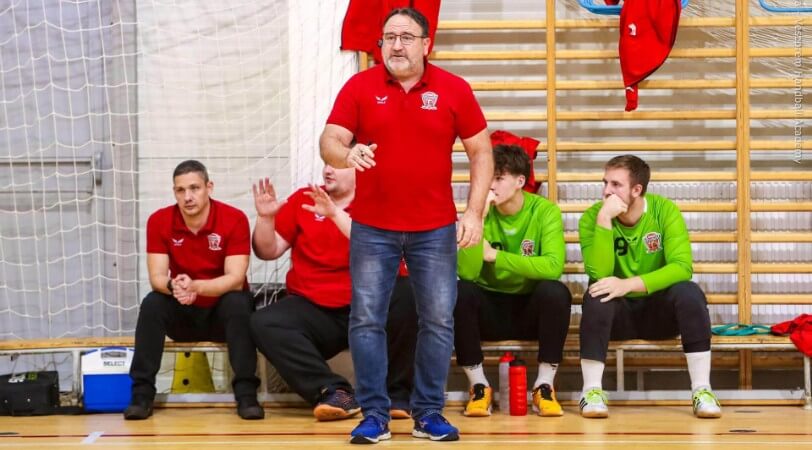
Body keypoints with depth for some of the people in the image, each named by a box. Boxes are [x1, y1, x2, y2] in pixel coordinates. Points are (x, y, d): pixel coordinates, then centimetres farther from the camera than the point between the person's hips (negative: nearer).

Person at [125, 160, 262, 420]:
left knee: (238, 302, -33)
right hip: (183, 315, 2)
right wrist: (173, 286, -38)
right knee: (152, 303, -26)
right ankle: (142, 392, -23)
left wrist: (195, 286, -40)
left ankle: (246, 393, -29)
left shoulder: (234, 219, -16)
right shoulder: (159, 221, -8)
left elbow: (235, 279, -23)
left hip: (223, 312, -2)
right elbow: (156, 278, -13)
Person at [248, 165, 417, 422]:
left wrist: (336, 213, -25)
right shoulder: (302, 200, 12)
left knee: (408, 297, -31)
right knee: (264, 323, -24)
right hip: (313, 311, 2)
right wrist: (265, 218, -7)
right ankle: (333, 391, -25)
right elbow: (268, 251, 11)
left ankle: (396, 392, -13)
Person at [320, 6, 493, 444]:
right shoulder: (359, 87, -2)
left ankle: (428, 413, 14)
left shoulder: (454, 89, -1)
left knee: (438, 321, 3)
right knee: (366, 320, -1)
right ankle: (374, 415, 7)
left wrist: (474, 213, -6)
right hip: (372, 227, 0)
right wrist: (346, 155, -31)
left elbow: (481, 152, 3)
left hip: (435, 228, 0)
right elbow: (328, 142, -6)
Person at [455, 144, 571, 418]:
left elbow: (553, 266, -28)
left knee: (555, 291, -31)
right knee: (459, 291, -28)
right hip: (490, 309, 1)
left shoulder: (545, 211, -11)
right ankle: (479, 386, -12)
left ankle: (544, 386, -15)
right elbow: (467, 272, -22)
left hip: (531, 309, -1)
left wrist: (494, 255, -22)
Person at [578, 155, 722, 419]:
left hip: (659, 311, 0)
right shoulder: (592, 217, -10)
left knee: (689, 292, -29)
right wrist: (604, 219, -31)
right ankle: (592, 391, -25)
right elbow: (599, 274, -24)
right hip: (617, 313, 0)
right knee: (596, 295, -31)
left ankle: (702, 390, -23)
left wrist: (629, 284, -34)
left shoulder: (665, 211, -11)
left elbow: (682, 267, -23)